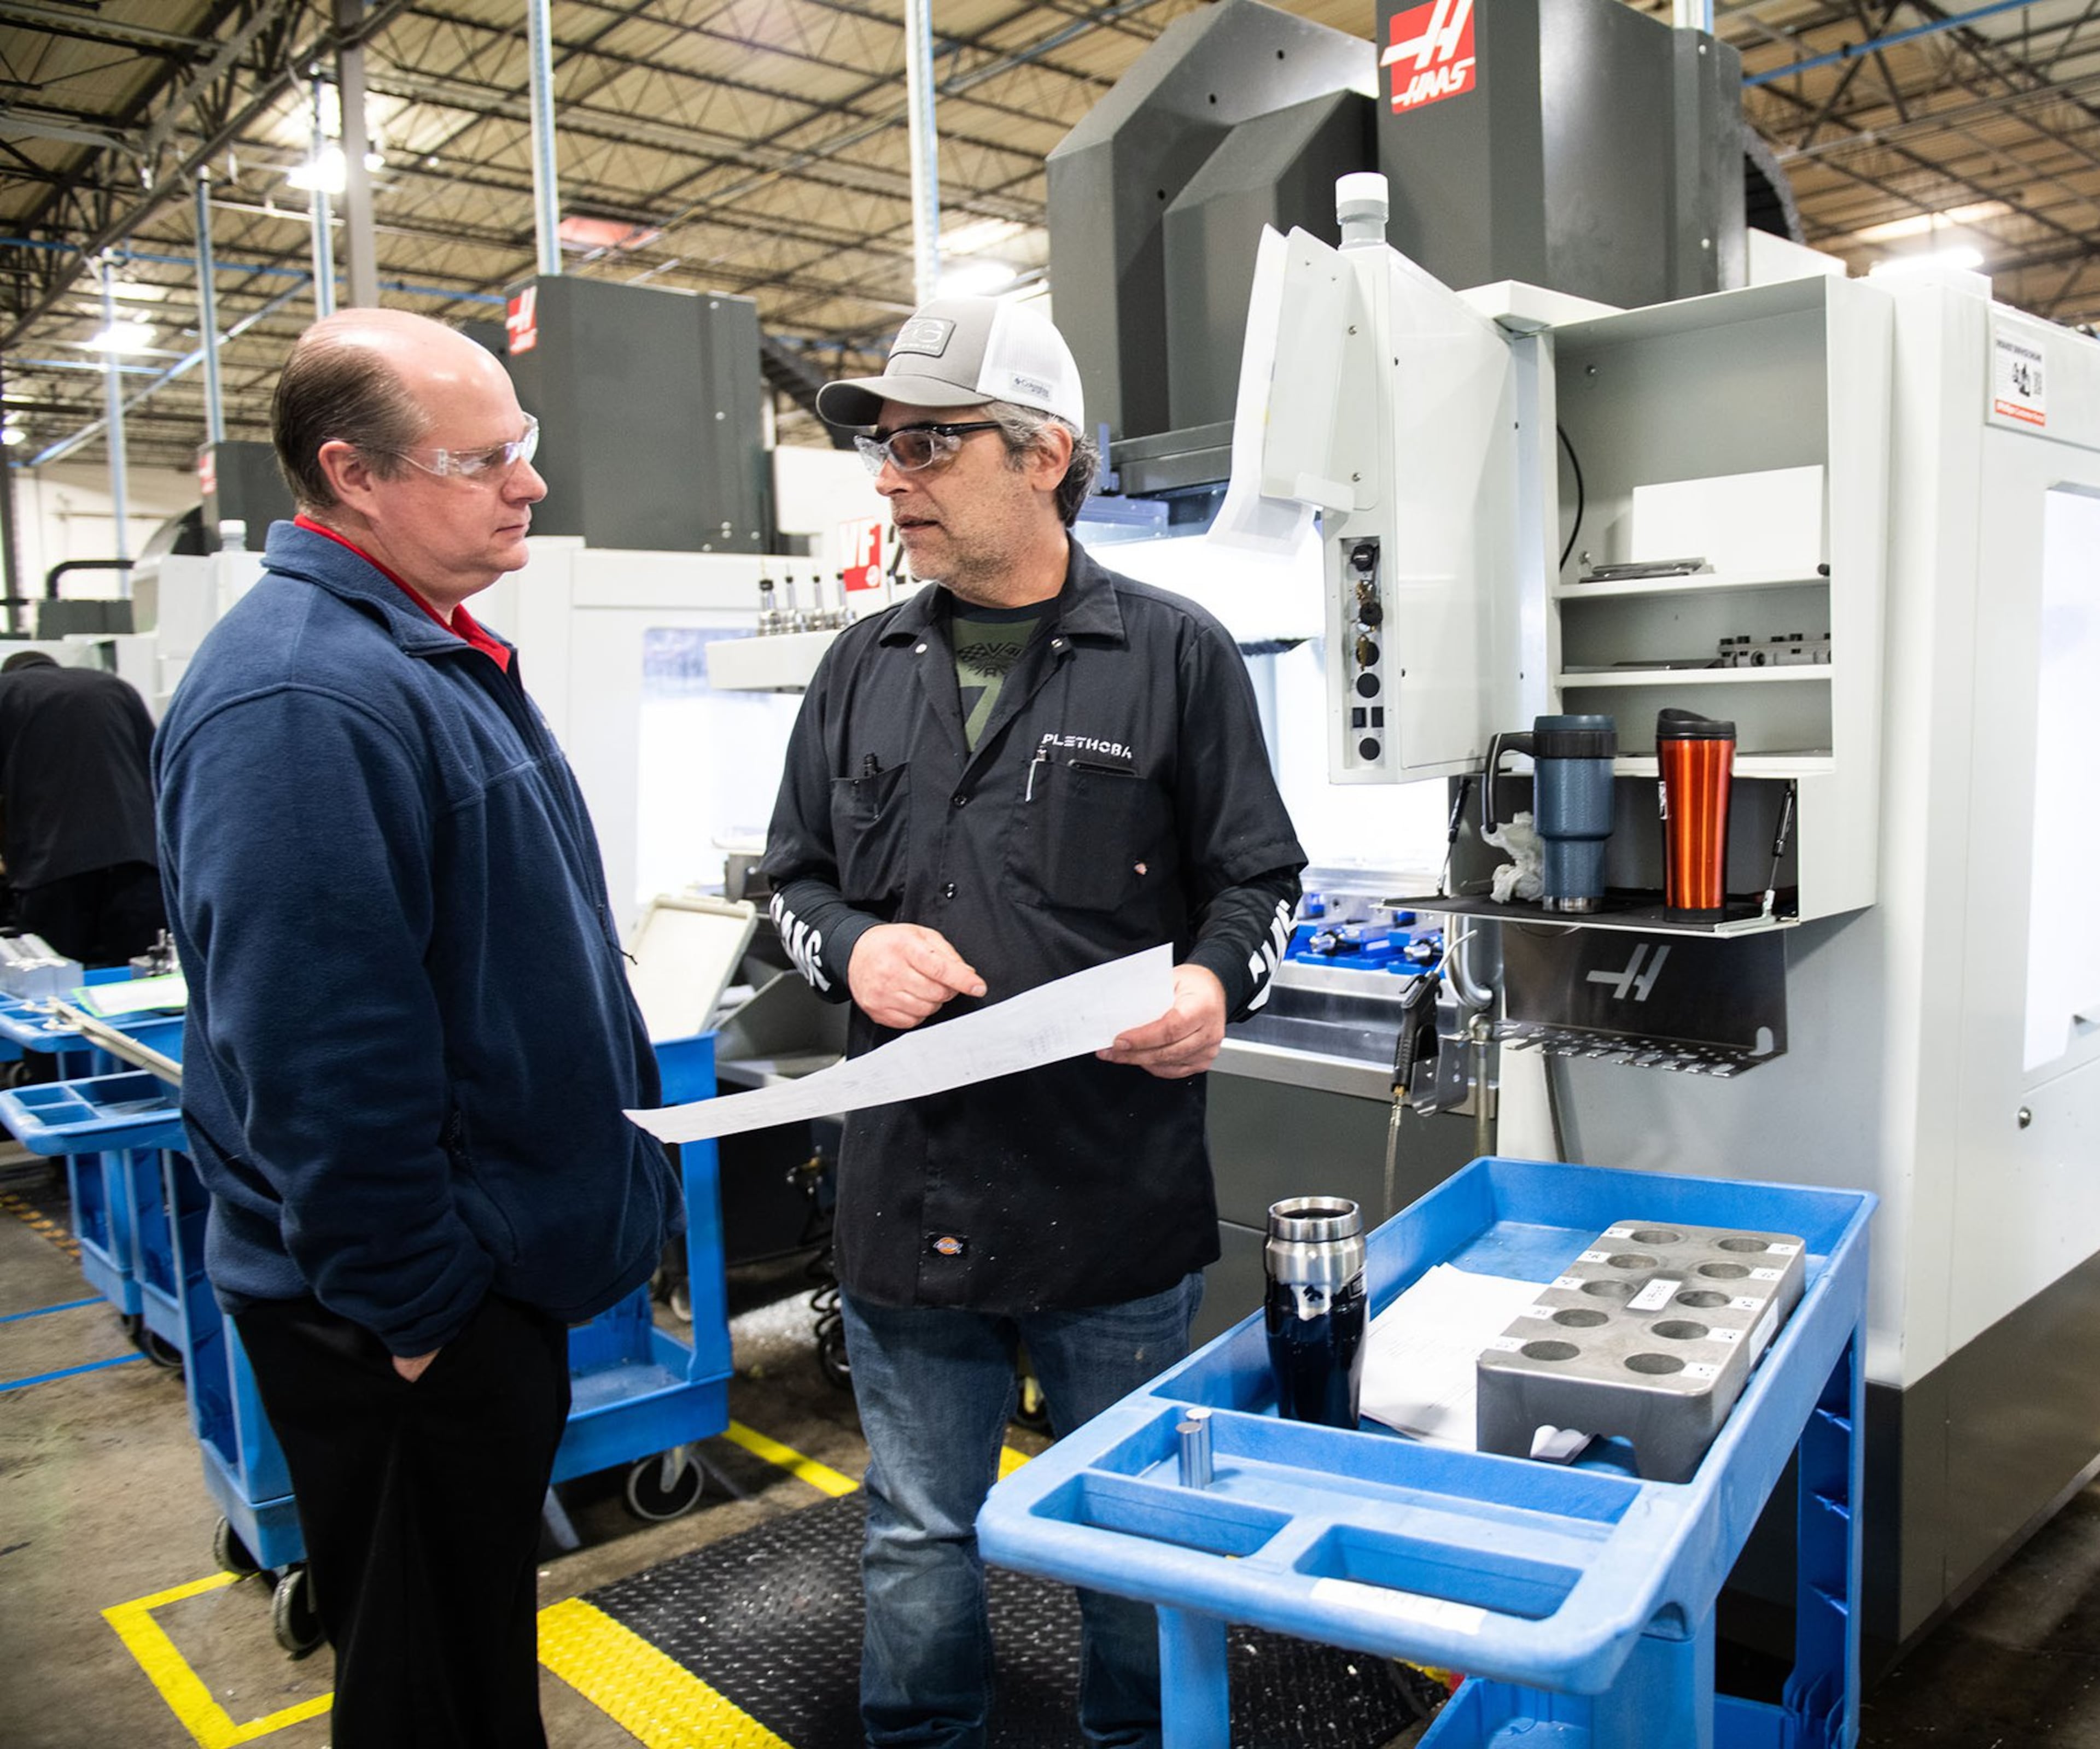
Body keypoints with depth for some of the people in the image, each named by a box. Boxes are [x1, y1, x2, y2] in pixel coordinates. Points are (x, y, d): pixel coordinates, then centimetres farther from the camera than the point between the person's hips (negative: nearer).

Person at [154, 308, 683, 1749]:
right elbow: (323, 1060, -27)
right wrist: (412, 1309, -19)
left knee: (489, 1629, 26)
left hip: (499, 1263, 10)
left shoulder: (441, 653, 9)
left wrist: (623, 1173, 20)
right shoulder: (301, 698, -25)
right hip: (408, 1316, -9)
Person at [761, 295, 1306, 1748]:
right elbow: (797, 876, 14)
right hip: (908, 1189, 3)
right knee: (920, 1532, 19)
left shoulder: (1175, 655, -4)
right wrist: (852, 946, -8)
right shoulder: (864, 671, 8)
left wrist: (1214, 982, -20)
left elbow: (1258, 876, 1)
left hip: (1119, 1192, -3)